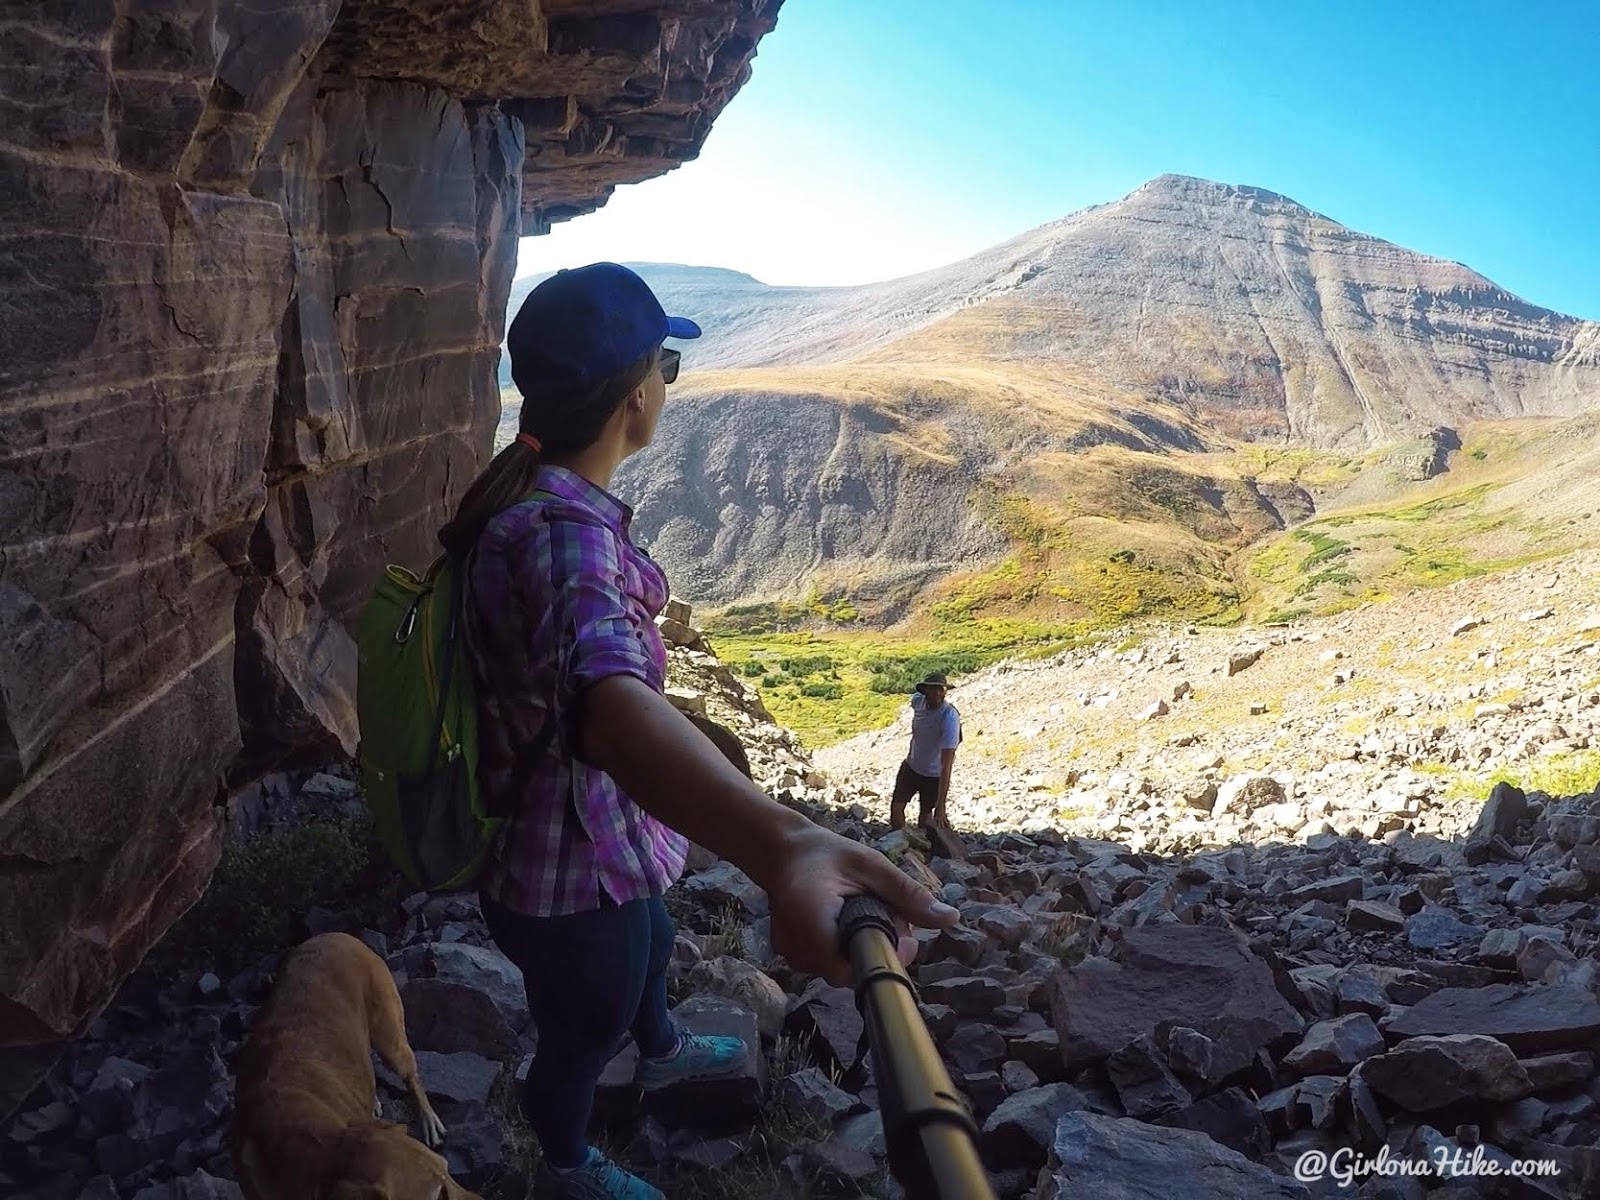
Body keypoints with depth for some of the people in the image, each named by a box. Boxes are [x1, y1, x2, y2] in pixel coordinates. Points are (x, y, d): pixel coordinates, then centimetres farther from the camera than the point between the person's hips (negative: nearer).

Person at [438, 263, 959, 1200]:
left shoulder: (544, 492, -5)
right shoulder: (562, 533, -39)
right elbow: (608, 702, -61)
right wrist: (783, 845, -78)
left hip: (593, 833, 10)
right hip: (572, 870, -9)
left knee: (647, 945, 37)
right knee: (585, 1029, 22)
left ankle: (663, 1053, 71)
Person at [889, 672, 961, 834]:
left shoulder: (950, 717, -33)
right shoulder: (918, 700, -17)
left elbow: (947, 764, -38)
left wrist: (940, 807, -42)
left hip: (934, 775, -4)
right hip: (911, 766, 4)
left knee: (925, 815, 10)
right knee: (896, 808, 3)